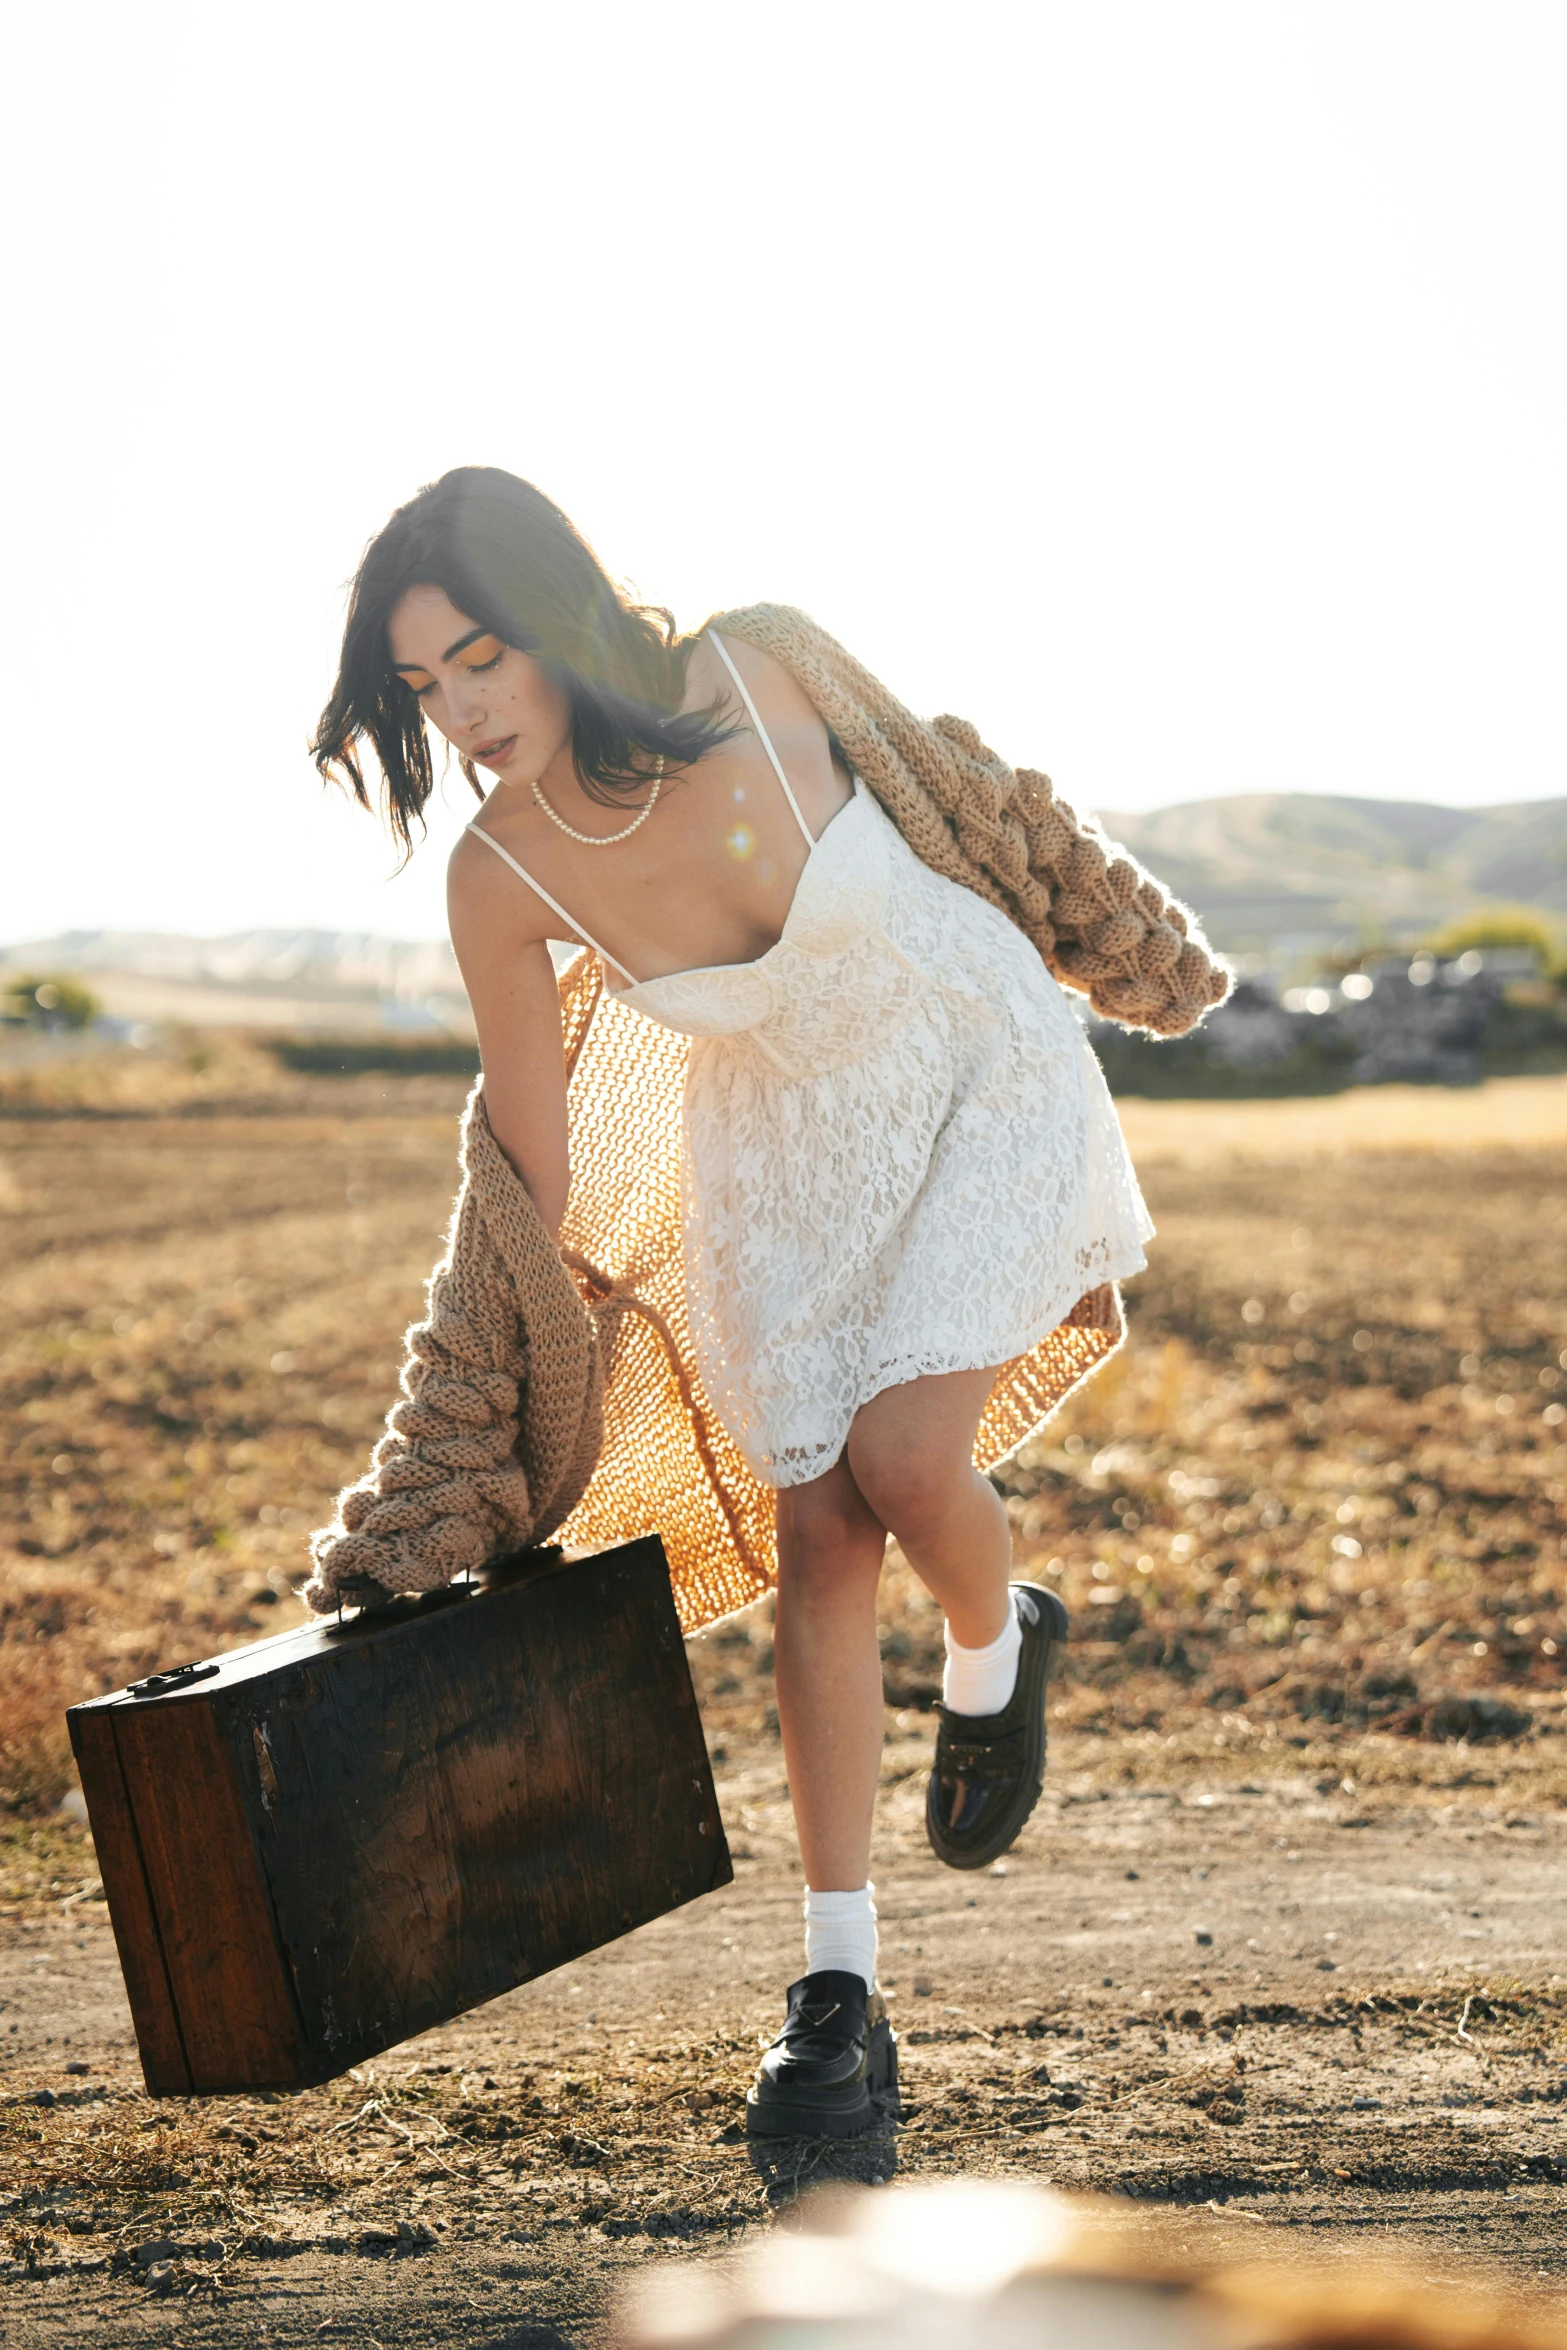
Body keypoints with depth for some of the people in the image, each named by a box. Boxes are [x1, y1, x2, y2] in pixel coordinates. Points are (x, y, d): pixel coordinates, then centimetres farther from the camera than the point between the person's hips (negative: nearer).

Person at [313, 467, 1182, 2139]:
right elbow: (532, 1171, -6)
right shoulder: (500, 877, -19)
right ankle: (838, 1995, 6)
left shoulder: (758, 682, -26)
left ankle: (996, 1646, 17)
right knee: (817, 1536, -2)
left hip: (986, 1071, -2)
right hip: (788, 1138, 2)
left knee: (901, 1455, -20)